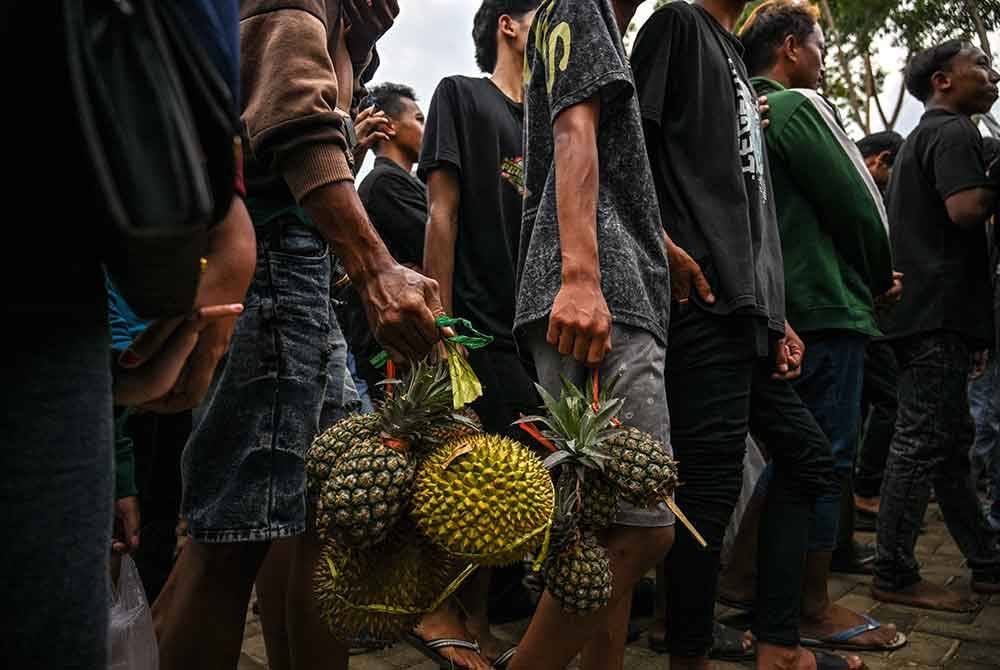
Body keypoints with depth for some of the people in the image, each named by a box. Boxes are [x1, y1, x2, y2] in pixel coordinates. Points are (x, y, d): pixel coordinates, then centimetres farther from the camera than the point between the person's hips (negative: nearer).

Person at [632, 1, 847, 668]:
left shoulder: (736, 58, 29)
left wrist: (778, 314, 18)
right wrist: (662, 242, -20)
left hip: (750, 306, 10)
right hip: (705, 297, -10)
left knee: (806, 454, 12)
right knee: (713, 482, -9)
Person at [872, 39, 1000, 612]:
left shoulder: (922, 137, 25)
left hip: (924, 311, 11)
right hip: (941, 311, -11)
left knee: (951, 441, 13)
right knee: (923, 442, -8)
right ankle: (895, 576, -2)